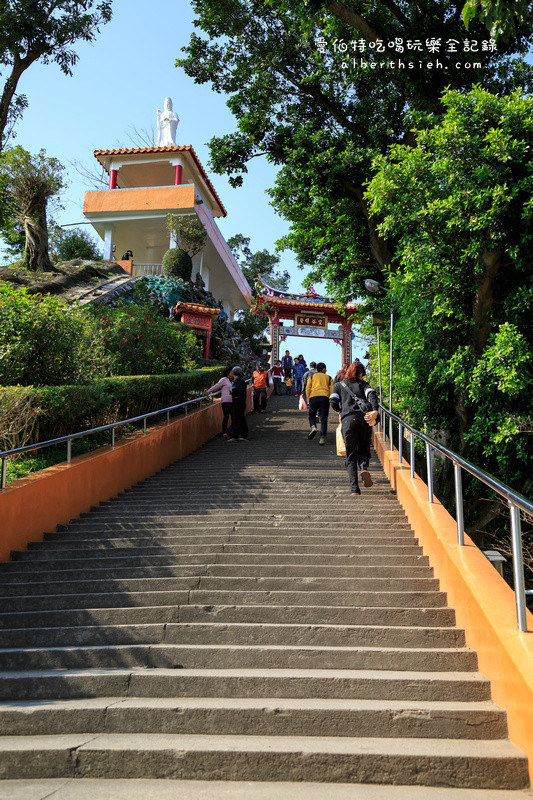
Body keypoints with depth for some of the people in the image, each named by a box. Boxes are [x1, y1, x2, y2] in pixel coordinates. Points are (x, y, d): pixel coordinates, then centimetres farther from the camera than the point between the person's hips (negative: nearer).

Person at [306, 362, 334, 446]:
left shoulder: (312, 376, 17)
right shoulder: (328, 378, 18)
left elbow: (307, 388, 8)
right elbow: (332, 390, 8)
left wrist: (308, 399, 15)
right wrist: (330, 400, 17)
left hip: (313, 397, 0)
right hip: (325, 397, 0)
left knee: (312, 415, 18)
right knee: (323, 418, 4)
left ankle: (313, 427, -11)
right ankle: (322, 437, -5)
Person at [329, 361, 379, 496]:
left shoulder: (338, 385, 19)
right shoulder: (363, 384, 18)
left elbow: (333, 402, 4)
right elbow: (371, 395, -3)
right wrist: (375, 411, -17)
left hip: (348, 419, 0)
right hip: (364, 419, 0)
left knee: (351, 455, 4)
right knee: (364, 449, 16)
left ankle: (354, 488, -8)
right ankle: (364, 468, -17)